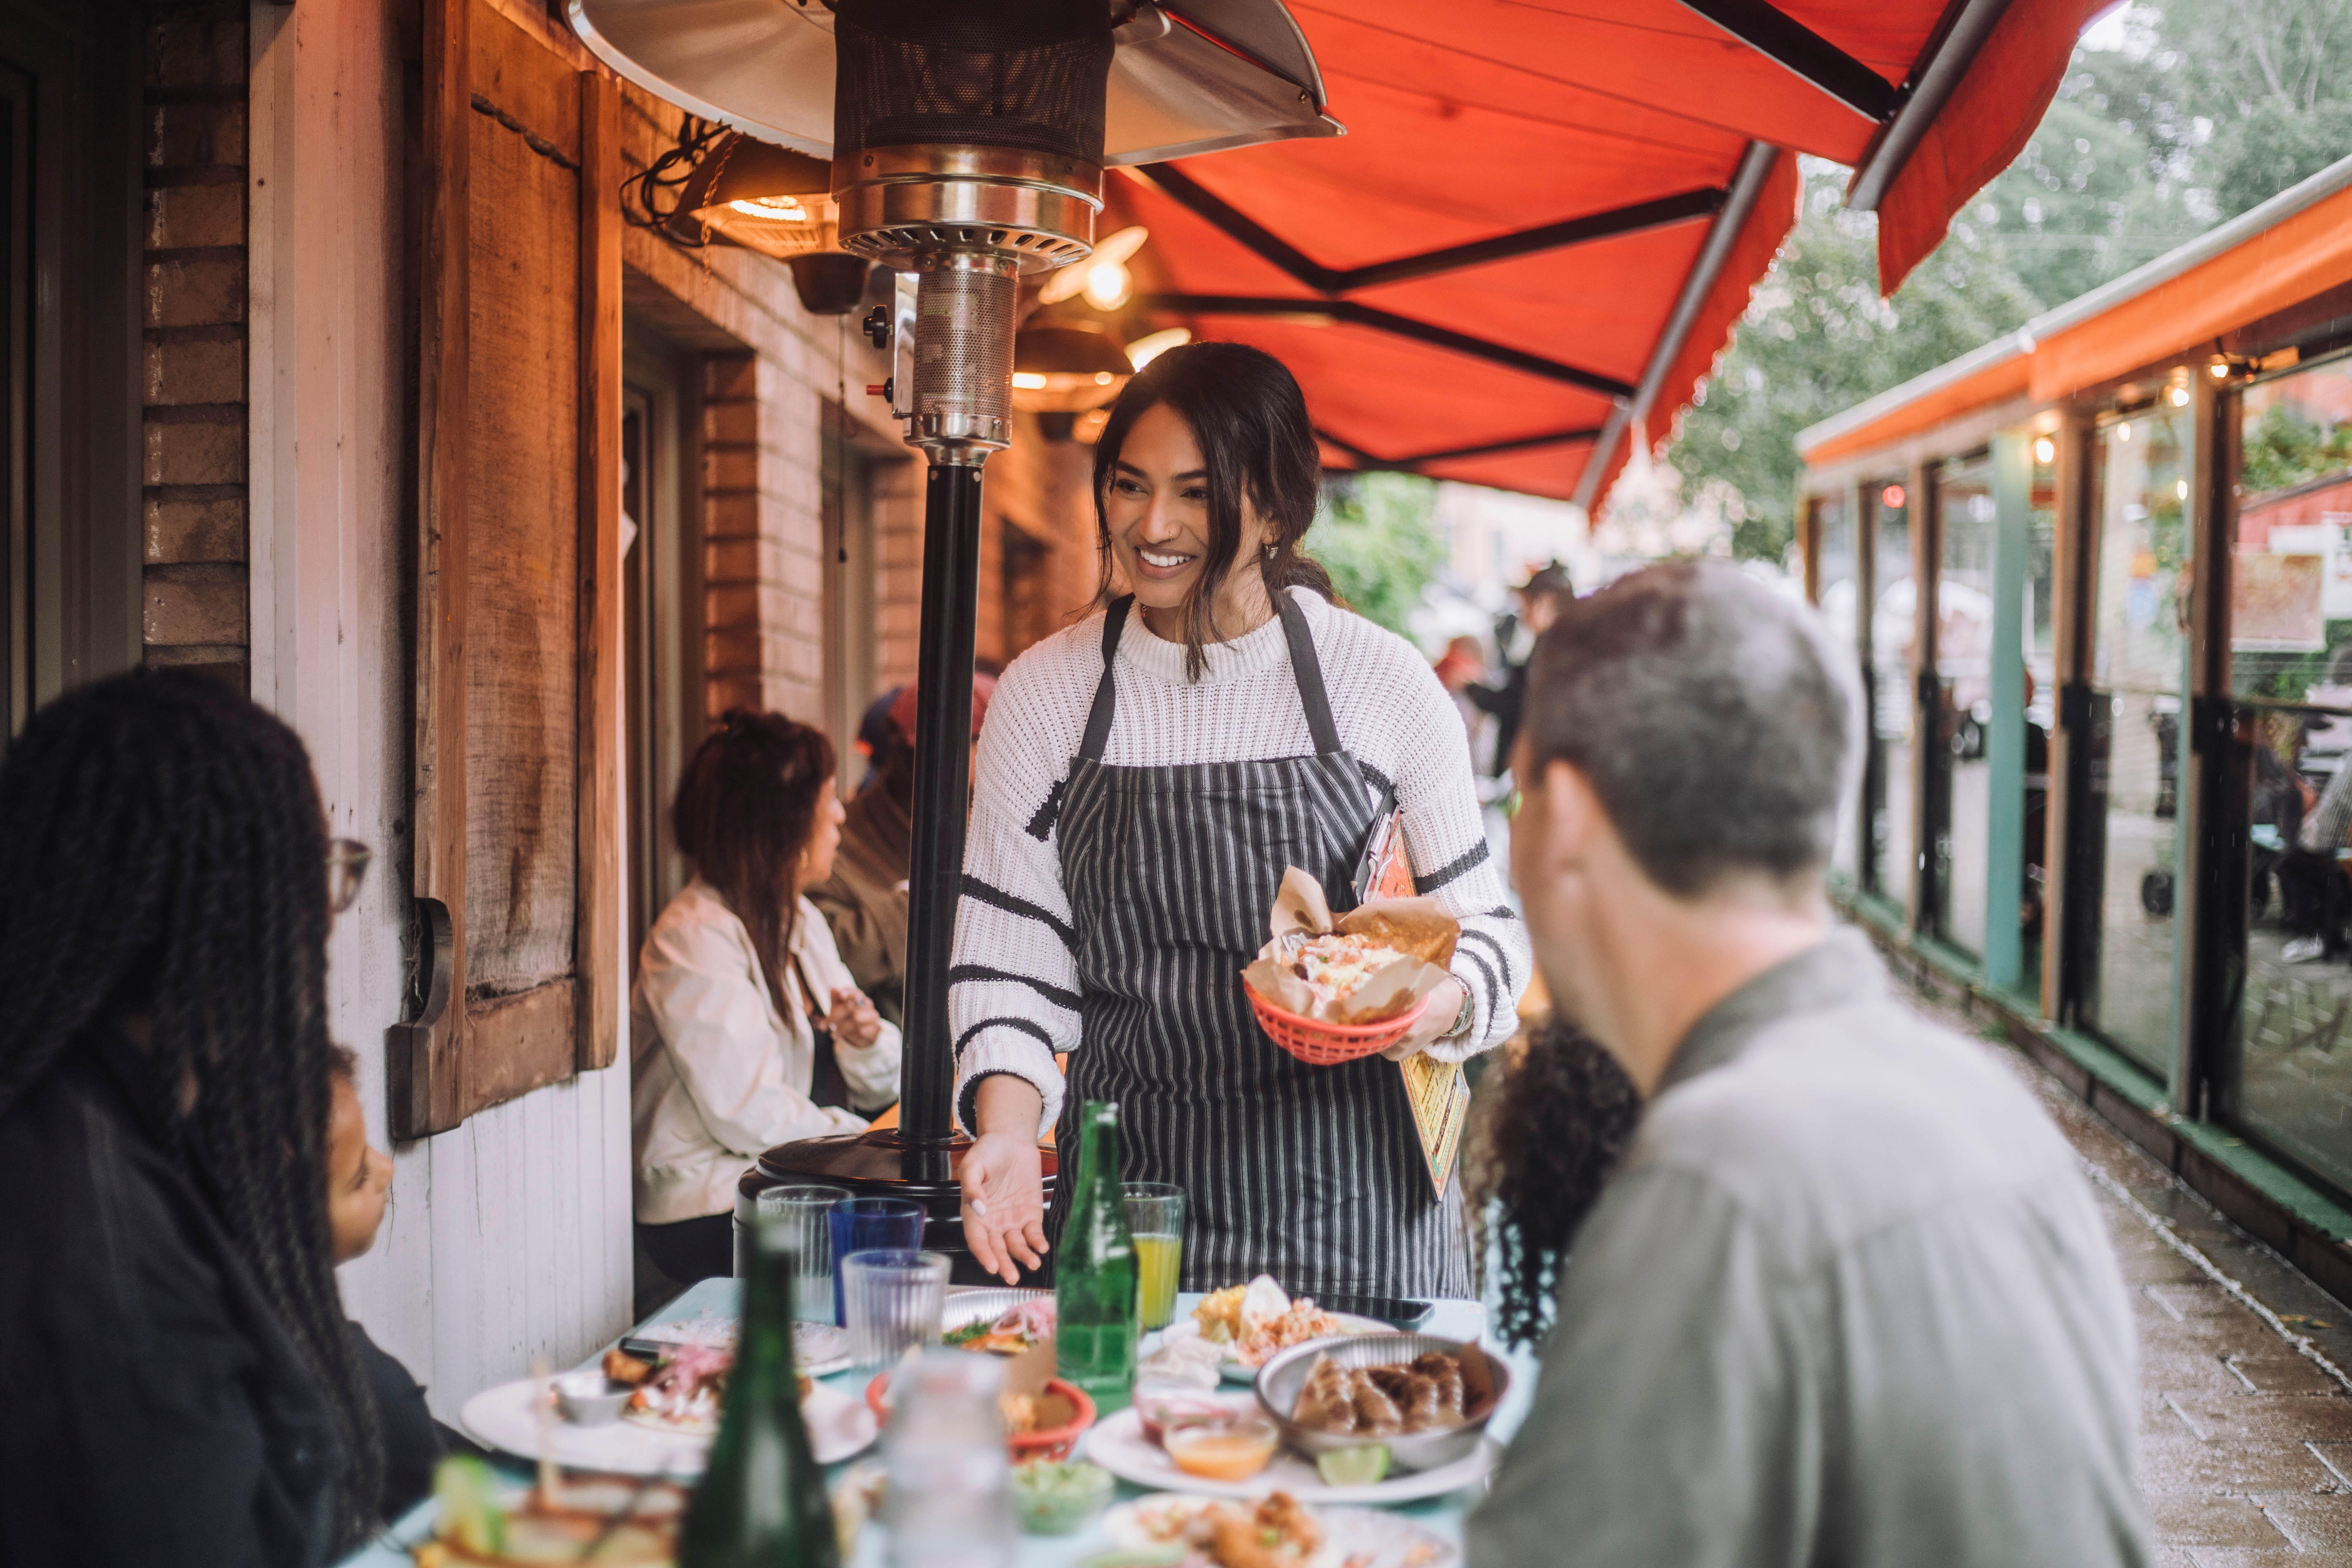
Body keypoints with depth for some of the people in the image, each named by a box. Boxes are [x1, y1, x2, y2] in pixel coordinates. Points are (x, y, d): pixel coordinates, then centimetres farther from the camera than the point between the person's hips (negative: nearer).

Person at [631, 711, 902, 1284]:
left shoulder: (802, 920, 16)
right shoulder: (695, 938, -13)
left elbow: (877, 1088, 17)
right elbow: (750, 1116, -20)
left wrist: (865, 1040, -5)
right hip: (716, 1218, -8)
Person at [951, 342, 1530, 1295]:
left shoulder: (1381, 680, -3)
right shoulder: (1044, 694, 0)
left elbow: (1482, 927, 5)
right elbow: (1008, 956, 2)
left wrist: (1436, 1007, -17)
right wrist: (1007, 1125, -14)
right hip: (1131, 1181, 1)